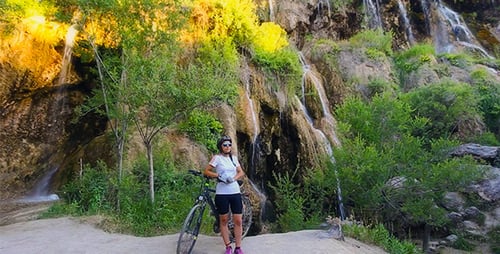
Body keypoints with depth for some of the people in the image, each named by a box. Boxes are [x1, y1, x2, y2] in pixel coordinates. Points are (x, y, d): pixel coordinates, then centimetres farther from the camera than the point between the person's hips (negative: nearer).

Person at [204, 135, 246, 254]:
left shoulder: (234, 158, 10)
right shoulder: (217, 158, -2)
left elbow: (241, 172, 9)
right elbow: (206, 171, -5)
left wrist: (234, 178, -9)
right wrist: (218, 175, -17)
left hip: (235, 192, 3)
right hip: (222, 193, -3)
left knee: (238, 221, 2)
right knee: (223, 220, 6)